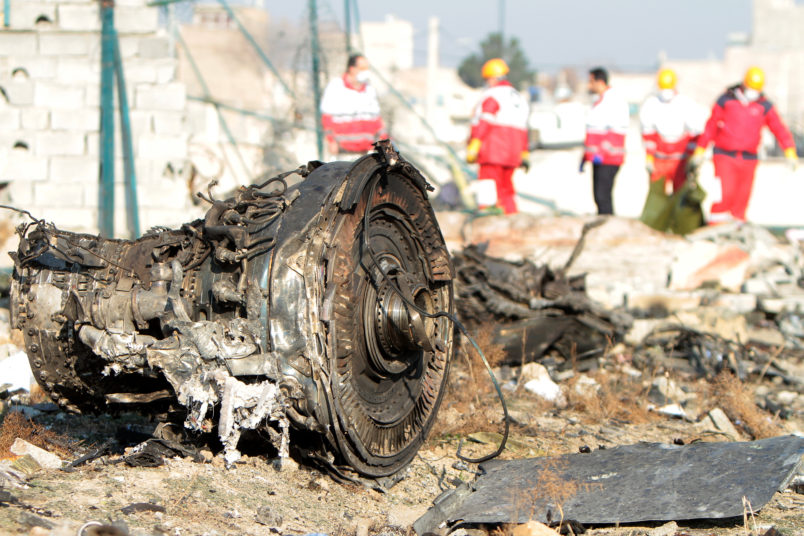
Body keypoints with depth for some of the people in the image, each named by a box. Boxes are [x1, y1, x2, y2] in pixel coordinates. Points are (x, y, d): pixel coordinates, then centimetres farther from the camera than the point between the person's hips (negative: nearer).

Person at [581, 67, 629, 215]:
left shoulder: (615, 101, -12)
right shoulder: (599, 101, 20)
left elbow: (616, 132, -20)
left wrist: (602, 153, -26)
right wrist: (585, 156, 24)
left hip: (609, 160, -10)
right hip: (598, 158, 10)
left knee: (603, 196, -15)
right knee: (598, 196, 11)